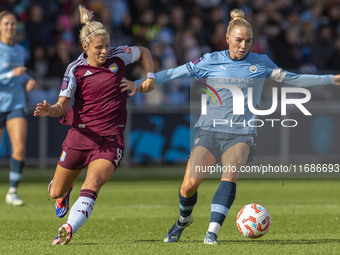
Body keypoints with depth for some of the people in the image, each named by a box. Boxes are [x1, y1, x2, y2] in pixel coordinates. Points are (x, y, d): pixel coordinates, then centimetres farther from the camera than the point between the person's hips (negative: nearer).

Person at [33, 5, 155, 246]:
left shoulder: (118, 56, 1)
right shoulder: (75, 69, -4)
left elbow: (143, 52, 21)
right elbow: (62, 105, -9)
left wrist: (150, 78, 7)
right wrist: (48, 110, -31)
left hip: (111, 139, -1)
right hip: (80, 135, 1)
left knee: (91, 186, -27)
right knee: (56, 192, 14)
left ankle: (68, 230, -39)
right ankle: (65, 192, 51)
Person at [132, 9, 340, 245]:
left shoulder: (261, 63, 6)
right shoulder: (210, 61, 3)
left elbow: (292, 79, 14)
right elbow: (174, 74, 5)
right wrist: (137, 84, 1)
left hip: (241, 133, 0)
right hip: (210, 130, 0)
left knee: (230, 177, -28)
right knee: (190, 185, -11)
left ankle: (212, 232, -32)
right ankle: (183, 220, 21)